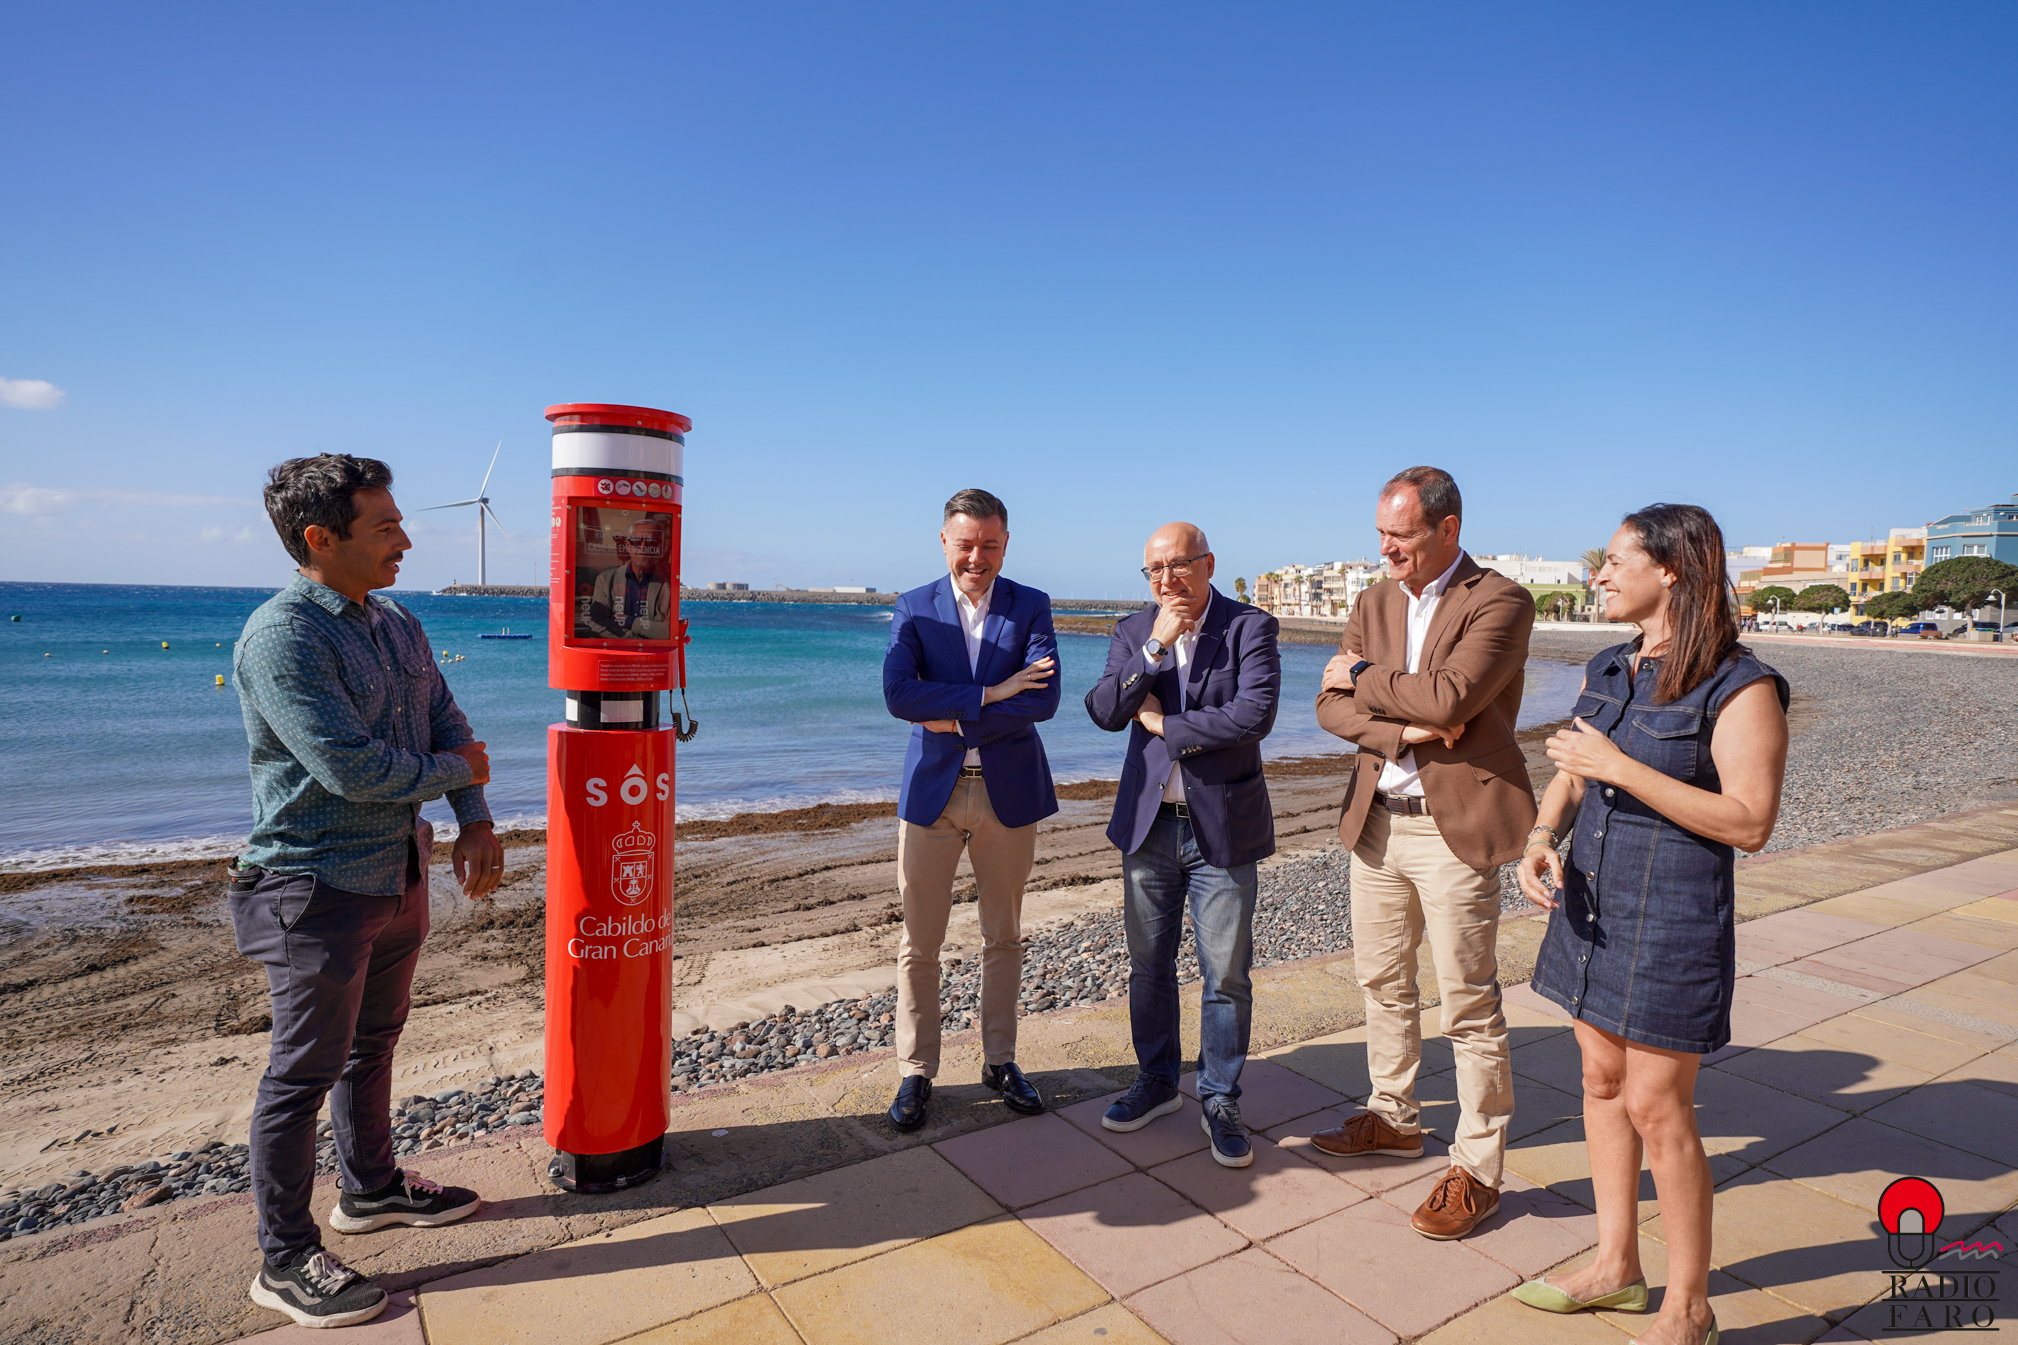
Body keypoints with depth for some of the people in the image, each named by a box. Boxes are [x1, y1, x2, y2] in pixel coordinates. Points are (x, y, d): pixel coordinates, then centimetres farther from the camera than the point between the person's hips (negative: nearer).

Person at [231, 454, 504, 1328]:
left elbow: (448, 724, 8)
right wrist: (459, 769, -11)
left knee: (373, 1044, 22)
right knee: (304, 1074, 5)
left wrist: (475, 823, -6)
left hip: (398, 877, 8)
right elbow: (352, 767, -27)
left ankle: (370, 1188, 41)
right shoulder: (281, 638, -21)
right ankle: (285, 1261, 21)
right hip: (318, 890, -8)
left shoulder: (398, 627, 6)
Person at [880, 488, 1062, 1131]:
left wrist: (954, 718, -15)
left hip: (1008, 789, 1)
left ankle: (1000, 1061, 30)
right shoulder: (913, 609, 1)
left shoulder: (1031, 607, 1)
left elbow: (1044, 698, -13)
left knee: (1004, 937, 13)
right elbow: (897, 694, -15)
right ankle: (916, 1073, 21)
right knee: (919, 943, 5)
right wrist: (989, 694, -19)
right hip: (931, 789, 0)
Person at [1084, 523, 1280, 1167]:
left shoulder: (1250, 628, -5)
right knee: (1148, 964, 15)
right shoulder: (1133, 632, 5)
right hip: (1148, 824, 3)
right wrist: (1155, 646, -18)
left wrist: (1164, 723, -12)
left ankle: (1220, 1097, 23)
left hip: (1223, 828, -3)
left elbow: (1255, 714, -19)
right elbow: (1104, 712, -9)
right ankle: (1157, 1080, 33)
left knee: (1226, 974, 4)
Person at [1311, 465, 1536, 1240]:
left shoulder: (1500, 602, -10)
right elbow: (1332, 706, 2)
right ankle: (1393, 1119, 37)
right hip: (1376, 820, 7)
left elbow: (1450, 696, -25)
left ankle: (1477, 1169, 19)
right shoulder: (1374, 604, 9)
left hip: (1456, 828, -6)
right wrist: (1404, 729, -15)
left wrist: (1364, 676, -10)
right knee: (1381, 979, 18)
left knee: (1469, 1003, 3)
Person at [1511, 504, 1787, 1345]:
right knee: (1603, 1083, 16)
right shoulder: (1609, 670, 7)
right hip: (1589, 899, 7)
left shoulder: (1740, 689, -15)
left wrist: (1622, 768, -24)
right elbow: (1569, 777, 12)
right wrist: (1541, 839, -7)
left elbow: (1750, 825, -20)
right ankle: (1616, 1266, 33)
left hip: (1673, 916, -7)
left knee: (1656, 1109, 1)